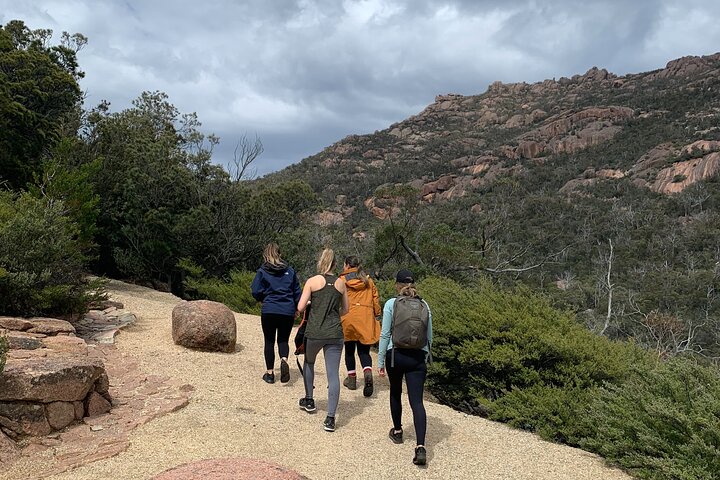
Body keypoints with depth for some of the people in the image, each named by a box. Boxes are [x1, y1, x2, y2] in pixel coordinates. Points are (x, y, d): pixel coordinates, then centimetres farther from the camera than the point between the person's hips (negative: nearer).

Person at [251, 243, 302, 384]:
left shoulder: (262, 271, -1)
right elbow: (297, 292, 9)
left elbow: (255, 292, -5)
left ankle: (270, 373, 14)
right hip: (288, 312, 2)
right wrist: (297, 309, 20)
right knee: (283, 340, 14)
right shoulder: (290, 270, 7)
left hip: (269, 311, -2)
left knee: (269, 341, 11)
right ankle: (284, 360, -15)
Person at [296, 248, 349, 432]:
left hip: (314, 332, -1)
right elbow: (345, 310, 15)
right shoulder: (340, 283, 6)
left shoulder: (313, 281, -3)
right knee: (333, 374, 1)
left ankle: (309, 400, 37)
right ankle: (330, 418, -3)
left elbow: (300, 308, -6)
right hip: (335, 334, 1)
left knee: (309, 363, 27)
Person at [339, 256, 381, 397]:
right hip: (366, 318, 2)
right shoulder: (368, 280, 13)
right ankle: (368, 373, -19)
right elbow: (376, 299, 12)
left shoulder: (342, 280, 2)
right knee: (363, 350, 7)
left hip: (348, 318, -2)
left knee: (349, 349, 13)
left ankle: (352, 378, 20)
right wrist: (377, 315, 19)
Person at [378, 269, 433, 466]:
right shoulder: (424, 305, 6)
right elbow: (429, 336, 9)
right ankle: (421, 447, -14)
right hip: (418, 357, 2)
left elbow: (385, 334, -5)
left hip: (396, 354, -1)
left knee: (395, 393, 23)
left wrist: (380, 361, 2)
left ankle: (397, 431, 39)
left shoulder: (391, 304, -3)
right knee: (417, 401, -1)